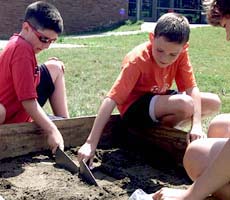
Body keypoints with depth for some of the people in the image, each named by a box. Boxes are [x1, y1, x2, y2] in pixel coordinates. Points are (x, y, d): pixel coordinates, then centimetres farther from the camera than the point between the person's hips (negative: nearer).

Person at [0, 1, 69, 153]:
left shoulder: (17, 42, 4)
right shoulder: (23, 49, -25)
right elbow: (29, 102, -28)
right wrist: (52, 131, -25)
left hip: (20, 109, 10)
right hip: (15, 119, -10)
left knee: (55, 67, 11)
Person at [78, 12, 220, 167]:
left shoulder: (181, 54, -14)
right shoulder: (137, 59, -28)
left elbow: (192, 88, -16)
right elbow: (111, 100, -33)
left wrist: (197, 125, -33)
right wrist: (91, 143, -39)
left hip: (159, 99, 6)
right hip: (134, 107, -6)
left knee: (214, 102, -5)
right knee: (185, 104, -31)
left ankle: (163, 125, 4)